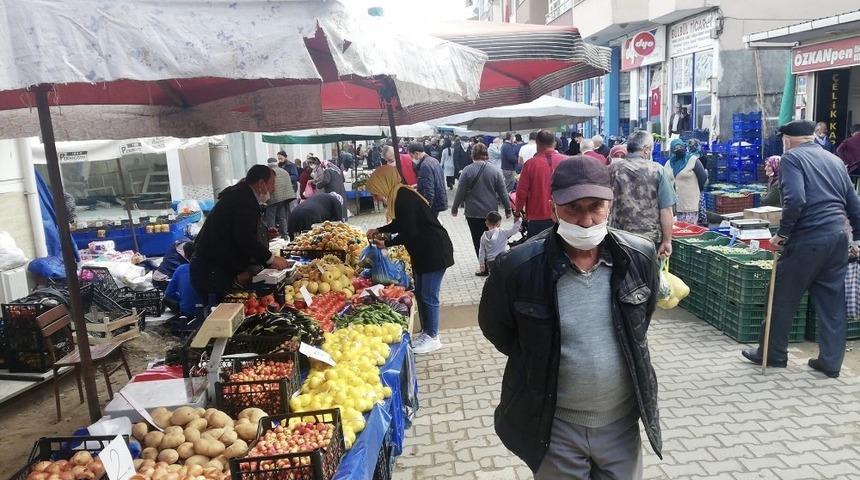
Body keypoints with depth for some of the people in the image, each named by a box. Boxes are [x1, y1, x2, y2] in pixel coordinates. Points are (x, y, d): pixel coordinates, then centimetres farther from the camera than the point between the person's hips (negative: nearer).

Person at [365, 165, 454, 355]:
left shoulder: (403, 198, -22)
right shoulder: (400, 195, 7)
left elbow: (409, 232, -22)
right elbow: (400, 224, 22)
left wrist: (386, 243, -10)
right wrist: (378, 230, 15)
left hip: (435, 251, -10)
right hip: (422, 252, 10)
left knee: (429, 296, -1)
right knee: (420, 293, 15)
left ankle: (433, 337, 13)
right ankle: (426, 332, 27)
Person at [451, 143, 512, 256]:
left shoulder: (467, 171, -8)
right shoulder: (495, 170, -4)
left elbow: (460, 192, -5)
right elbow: (503, 192, 0)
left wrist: (454, 208, 8)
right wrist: (507, 209, 10)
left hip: (473, 213, -2)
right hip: (491, 212, 2)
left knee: (478, 242, 6)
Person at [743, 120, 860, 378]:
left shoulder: (791, 157, -4)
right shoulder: (834, 159, 17)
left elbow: (795, 199, -20)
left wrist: (783, 233, -11)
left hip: (807, 240, -7)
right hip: (839, 238, 7)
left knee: (783, 299, 6)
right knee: (833, 303, 11)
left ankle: (773, 354, 17)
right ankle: (831, 362, 18)